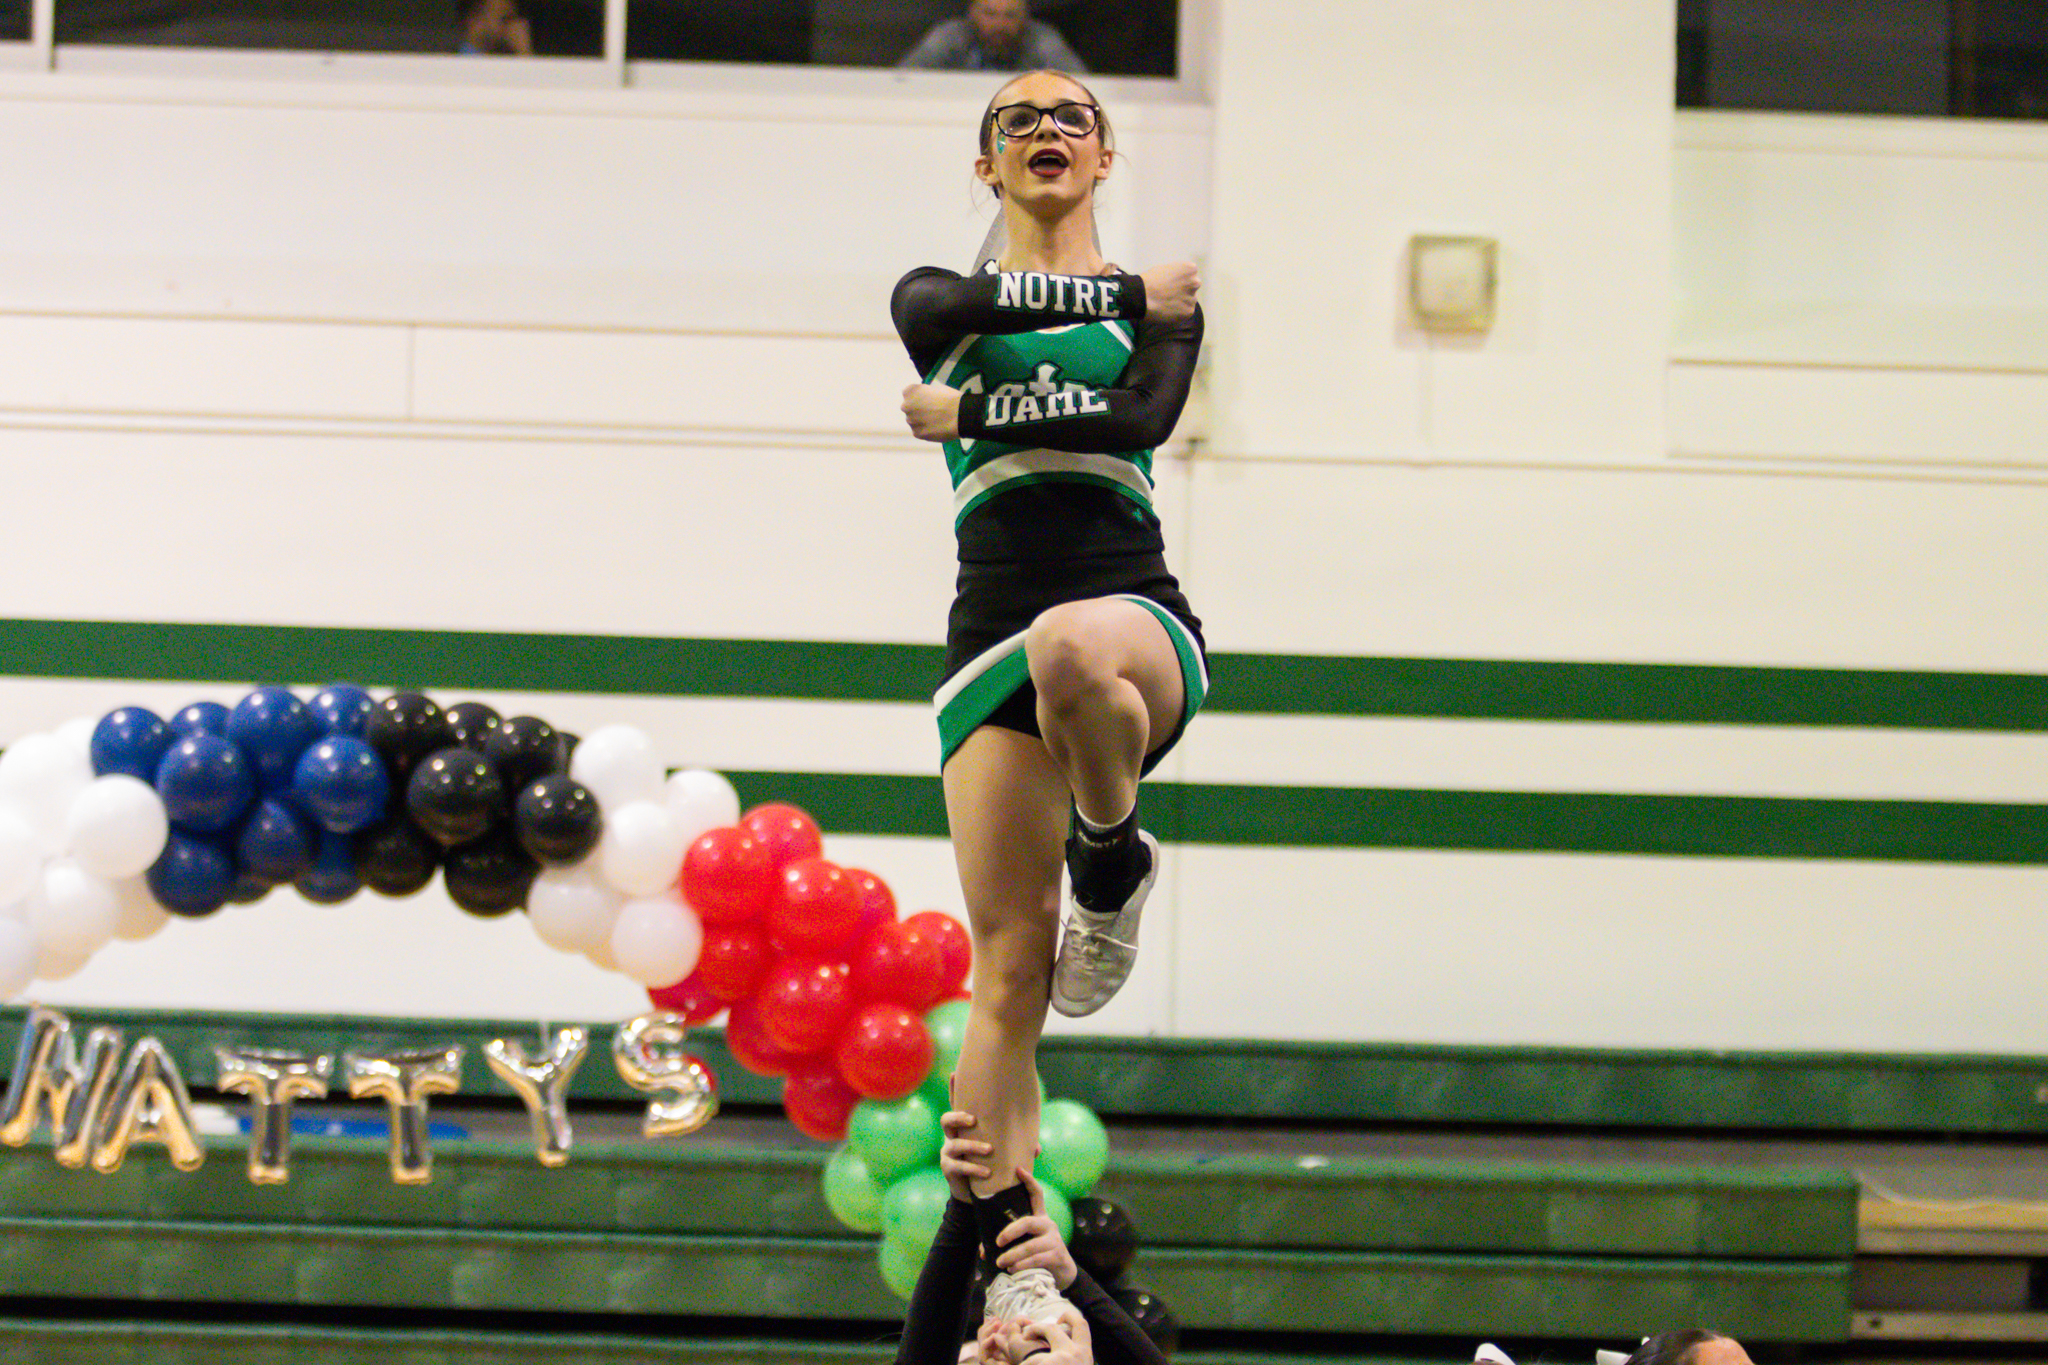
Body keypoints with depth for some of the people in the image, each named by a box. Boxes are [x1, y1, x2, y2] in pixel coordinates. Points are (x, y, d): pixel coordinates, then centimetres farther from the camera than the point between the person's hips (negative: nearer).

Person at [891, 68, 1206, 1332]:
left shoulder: (1161, 301, 15)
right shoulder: (944, 292, 18)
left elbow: (1146, 417, -4)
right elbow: (941, 310, -8)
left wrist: (971, 411, -3)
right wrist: (1115, 297, -3)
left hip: (1137, 610, -1)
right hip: (994, 635, 1)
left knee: (1071, 652, -41)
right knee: (1010, 969, -8)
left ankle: (1115, 864, -11)